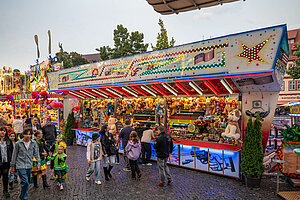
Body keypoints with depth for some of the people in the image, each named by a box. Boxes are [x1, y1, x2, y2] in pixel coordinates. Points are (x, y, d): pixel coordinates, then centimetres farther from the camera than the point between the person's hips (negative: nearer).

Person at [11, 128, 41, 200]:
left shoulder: (34, 143, 0)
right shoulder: (18, 143, -5)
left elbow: (36, 153, 3)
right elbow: (14, 155, 3)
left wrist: (38, 162, -9)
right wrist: (13, 166, 6)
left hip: (29, 166, 4)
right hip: (20, 166, -3)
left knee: (27, 182, 14)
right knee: (25, 182, -13)